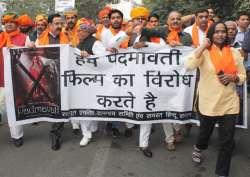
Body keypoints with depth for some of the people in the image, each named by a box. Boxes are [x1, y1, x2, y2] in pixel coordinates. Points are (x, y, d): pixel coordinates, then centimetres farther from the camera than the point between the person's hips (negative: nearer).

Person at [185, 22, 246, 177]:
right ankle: (198, 148, 54)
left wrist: (232, 77, -13)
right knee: (205, 132, 20)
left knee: (227, 141, 3)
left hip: (229, 103, 2)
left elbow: (243, 76, 9)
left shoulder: (234, 52, 3)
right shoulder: (204, 51, -5)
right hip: (208, 102, -2)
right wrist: (203, 46, -19)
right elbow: (189, 66, -24)